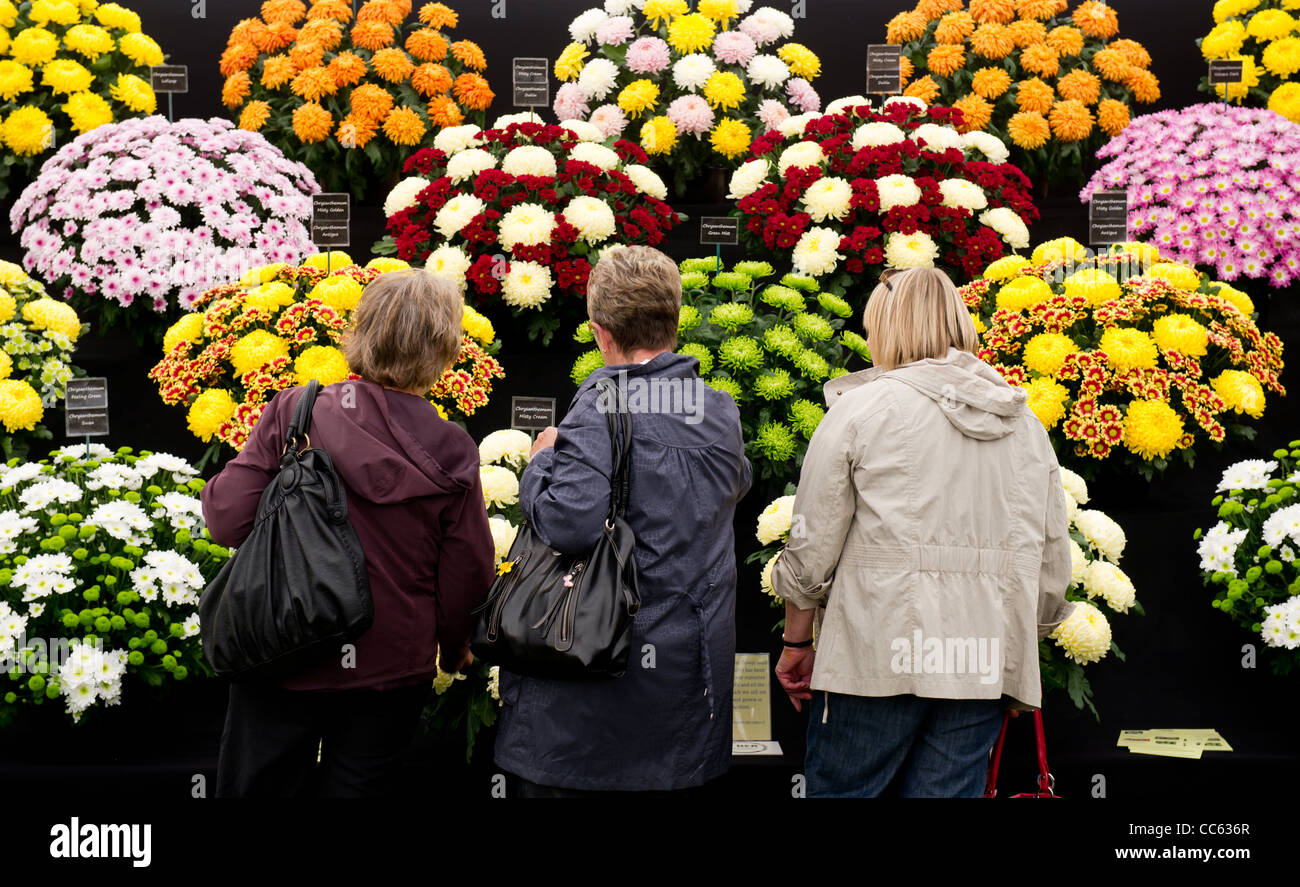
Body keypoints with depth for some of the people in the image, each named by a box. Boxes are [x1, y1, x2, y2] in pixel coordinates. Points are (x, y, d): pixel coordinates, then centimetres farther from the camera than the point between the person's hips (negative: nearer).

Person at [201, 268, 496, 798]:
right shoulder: (452, 454, -10)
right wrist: (454, 648, 15)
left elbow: (227, 520, -13)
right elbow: (467, 575, -4)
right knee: (353, 787, 15)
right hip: (391, 672, 0)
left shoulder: (294, 413, -13)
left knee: (255, 788, 16)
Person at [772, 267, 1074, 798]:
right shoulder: (1026, 425, 13)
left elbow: (813, 546, -3)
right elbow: (1052, 560, 14)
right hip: (987, 663, 5)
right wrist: (1019, 654, 25)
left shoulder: (861, 408, -2)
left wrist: (797, 642, 9)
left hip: (879, 654, -4)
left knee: (839, 791, 6)